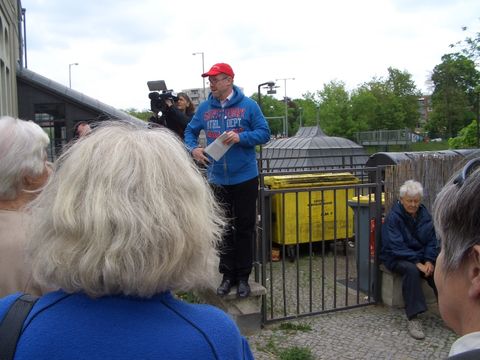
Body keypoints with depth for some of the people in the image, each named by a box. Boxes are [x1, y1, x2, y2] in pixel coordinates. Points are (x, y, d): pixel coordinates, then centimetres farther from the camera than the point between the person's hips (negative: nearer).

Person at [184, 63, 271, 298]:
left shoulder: (248, 106, -5)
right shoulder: (204, 108, 5)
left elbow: (264, 133, -5)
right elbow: (190, 131, 15)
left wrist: (241, 138, -21)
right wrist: (193, 148, -4)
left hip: (245, 178, -3)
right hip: (217, 179, 3)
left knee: (244, 228, 6)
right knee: (223, 229, 11)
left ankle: (243, 277, 19)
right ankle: (227, 275, 24)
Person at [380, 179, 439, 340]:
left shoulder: (424, 215, 3)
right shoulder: (393, 217, -14)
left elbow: (432, 241, 5)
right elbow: (396, 247, -19)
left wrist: (429, 261, -12)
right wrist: (417, 263, -26)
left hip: (421, 255, 5)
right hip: (397, 258, -5)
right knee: (411, 270, -36)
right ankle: (413, 319, -33)